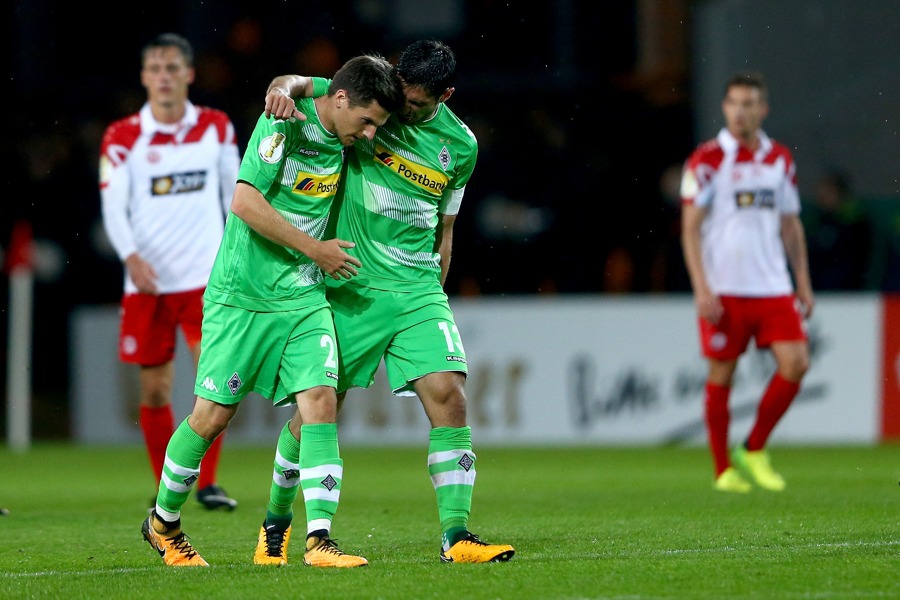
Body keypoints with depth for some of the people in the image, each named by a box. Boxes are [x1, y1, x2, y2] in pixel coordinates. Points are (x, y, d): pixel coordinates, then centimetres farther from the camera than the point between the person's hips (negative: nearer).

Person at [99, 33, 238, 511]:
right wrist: (131, 256, -25)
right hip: (147, 281, 0)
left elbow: (235, 194, 13)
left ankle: (207, 483, -7)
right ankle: (167, 486, 20)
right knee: (154, 389, 5)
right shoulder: (122, 137, -2)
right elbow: (112, 207, -9)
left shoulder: (217, 128, 3)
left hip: (206, 277, 0)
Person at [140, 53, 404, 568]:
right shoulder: (285, 123, -17)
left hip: (305, 295, 6)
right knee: (214, 414, 0)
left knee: (319, 402, -11)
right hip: (243, 294, -6)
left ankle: (318, 539, -12)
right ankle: (163, 523, 22)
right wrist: (314, 249, -18)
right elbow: (245, 201, -24)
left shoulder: (341, 134, 5)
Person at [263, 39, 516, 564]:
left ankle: (455, 536, -13)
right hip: (350, 287, -2)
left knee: (448, 394, -13)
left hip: (417, 289, 2)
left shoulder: (460, 146, 6)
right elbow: (300, 84, -7)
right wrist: (286, 87, -31)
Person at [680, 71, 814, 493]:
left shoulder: (780, 160, 10)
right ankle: (724, 470, 12)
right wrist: (701, 289, -13)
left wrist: (804, 284, 12)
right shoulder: (707, 160, -4)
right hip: (723, 291, -4)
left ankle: (754, 451, 8)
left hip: (773, 286, 4)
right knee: (721, 375, 0)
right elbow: (690, 228, -6)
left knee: (796, 362, -8)